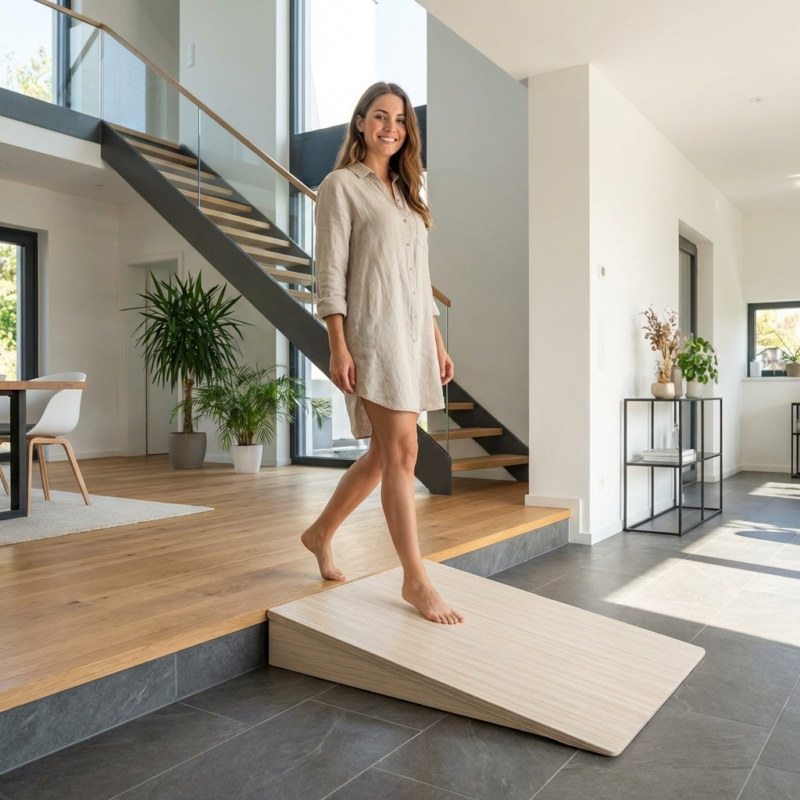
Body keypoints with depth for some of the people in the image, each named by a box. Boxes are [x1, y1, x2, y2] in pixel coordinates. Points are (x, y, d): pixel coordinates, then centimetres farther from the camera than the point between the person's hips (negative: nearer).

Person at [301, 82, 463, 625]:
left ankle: (322, 534, 28)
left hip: (414, 334, 7)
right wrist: (338, 348, -14)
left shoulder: (405, 192, 22)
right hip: (373, 332, -7)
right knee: (402, 451, -10)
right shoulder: (342, 186, 1)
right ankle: (416, 580, -1)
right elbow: (330, 273, -6)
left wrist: (438, 342, 15)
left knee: (385, 453, 9)